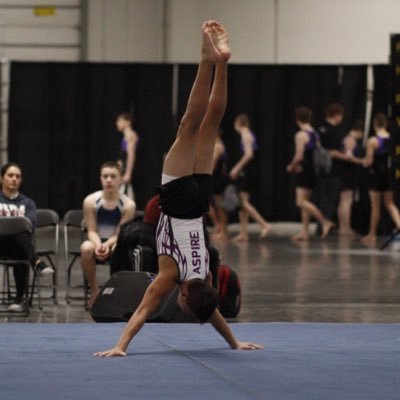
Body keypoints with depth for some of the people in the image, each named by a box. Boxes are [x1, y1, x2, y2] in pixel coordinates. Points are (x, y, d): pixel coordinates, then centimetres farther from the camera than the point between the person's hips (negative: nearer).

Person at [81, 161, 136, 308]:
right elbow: (91, 230, -6)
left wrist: (107, 245, -31)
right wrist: (98, 244, -28)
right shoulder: (91, 201, -8)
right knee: (86, 248, -35)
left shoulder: (128, 205, -11)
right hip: (97, 242, 1)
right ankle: (94, 290, -15)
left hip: (116, 242, -1)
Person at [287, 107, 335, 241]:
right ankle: (304, 232, 14)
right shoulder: (315, 134, 11)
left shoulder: (301, 135, -14)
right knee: (304, 202, 13)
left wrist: (291, 167, -2)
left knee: (301, 202, -11)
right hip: (314, 170, 9)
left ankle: (325, 222, -20)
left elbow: (299, 156, -20)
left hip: (304, 171, -9)